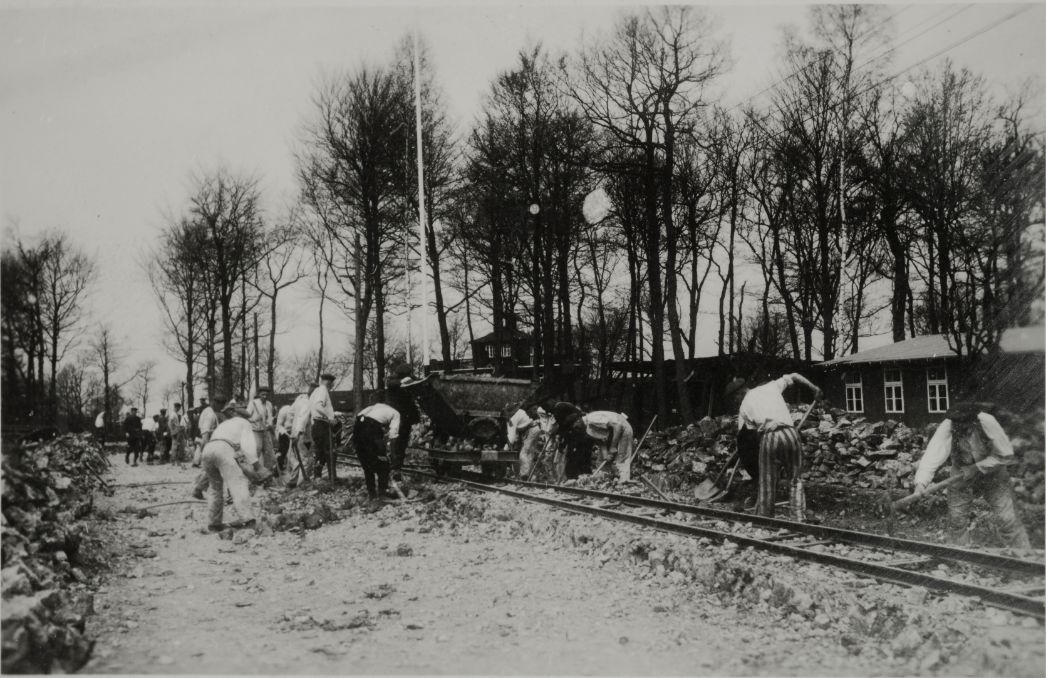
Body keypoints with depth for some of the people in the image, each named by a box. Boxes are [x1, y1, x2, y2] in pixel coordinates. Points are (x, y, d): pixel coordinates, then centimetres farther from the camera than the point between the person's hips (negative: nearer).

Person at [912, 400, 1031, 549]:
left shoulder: (987, 422, -29)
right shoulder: (947, 427, -28)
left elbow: (1006, 456, -19)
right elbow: (933, 453, -39)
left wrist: (978, 467, -25)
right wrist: (921, 481, -52)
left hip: (991, 473, -1)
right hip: (961, 475, 1)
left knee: (1007, 519, -5)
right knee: (956, 520, 3)